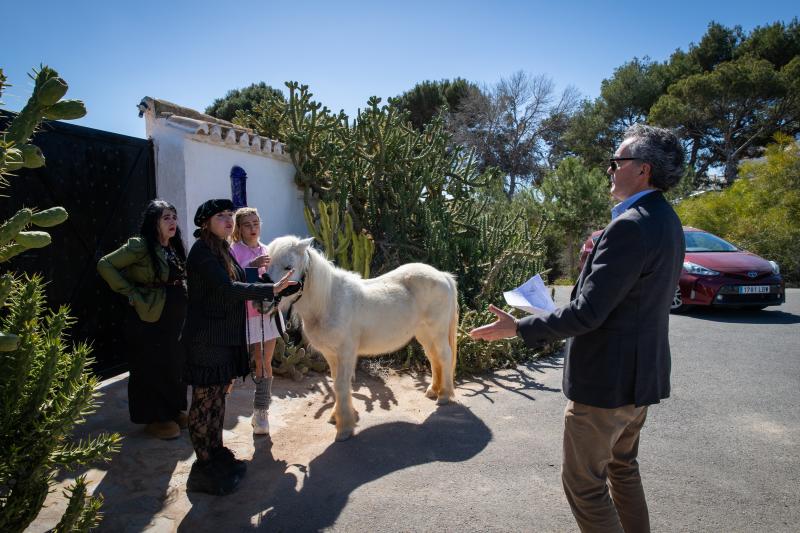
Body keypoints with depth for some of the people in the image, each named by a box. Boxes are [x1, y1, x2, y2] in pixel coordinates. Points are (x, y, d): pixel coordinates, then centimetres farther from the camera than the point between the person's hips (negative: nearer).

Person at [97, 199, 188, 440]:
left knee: (175, 366, 15)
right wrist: (132, 293, -16)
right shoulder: (140, 245, -15)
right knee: (151, 369, 5)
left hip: (175, 320, 7)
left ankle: (174, 411, 31)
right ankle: (154, 419, 20)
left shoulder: (174, 248, 8)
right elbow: (105, 265, -17)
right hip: (149, 321, -7)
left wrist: (180, 301, 9)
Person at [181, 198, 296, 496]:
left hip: (225, 338, 9)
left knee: (217, 397, 17)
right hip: (206, 340, -9)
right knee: (204, 402, 2)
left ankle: (217, 455, 31)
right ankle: (204, 468, 15)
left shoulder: (222, 249, 13)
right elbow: (228, 289, -25)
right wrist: (271, 289, -25)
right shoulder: (202, 251, -16)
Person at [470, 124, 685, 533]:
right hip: (642, 374, 10)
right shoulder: (666, 222, 7)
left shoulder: (630, 226, -24)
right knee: (622, 466, 27)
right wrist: (600, 257, 6)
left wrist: (519, 328, -19)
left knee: (583, 481, 8)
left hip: (606, 380, -10)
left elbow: (588, 312, -27)